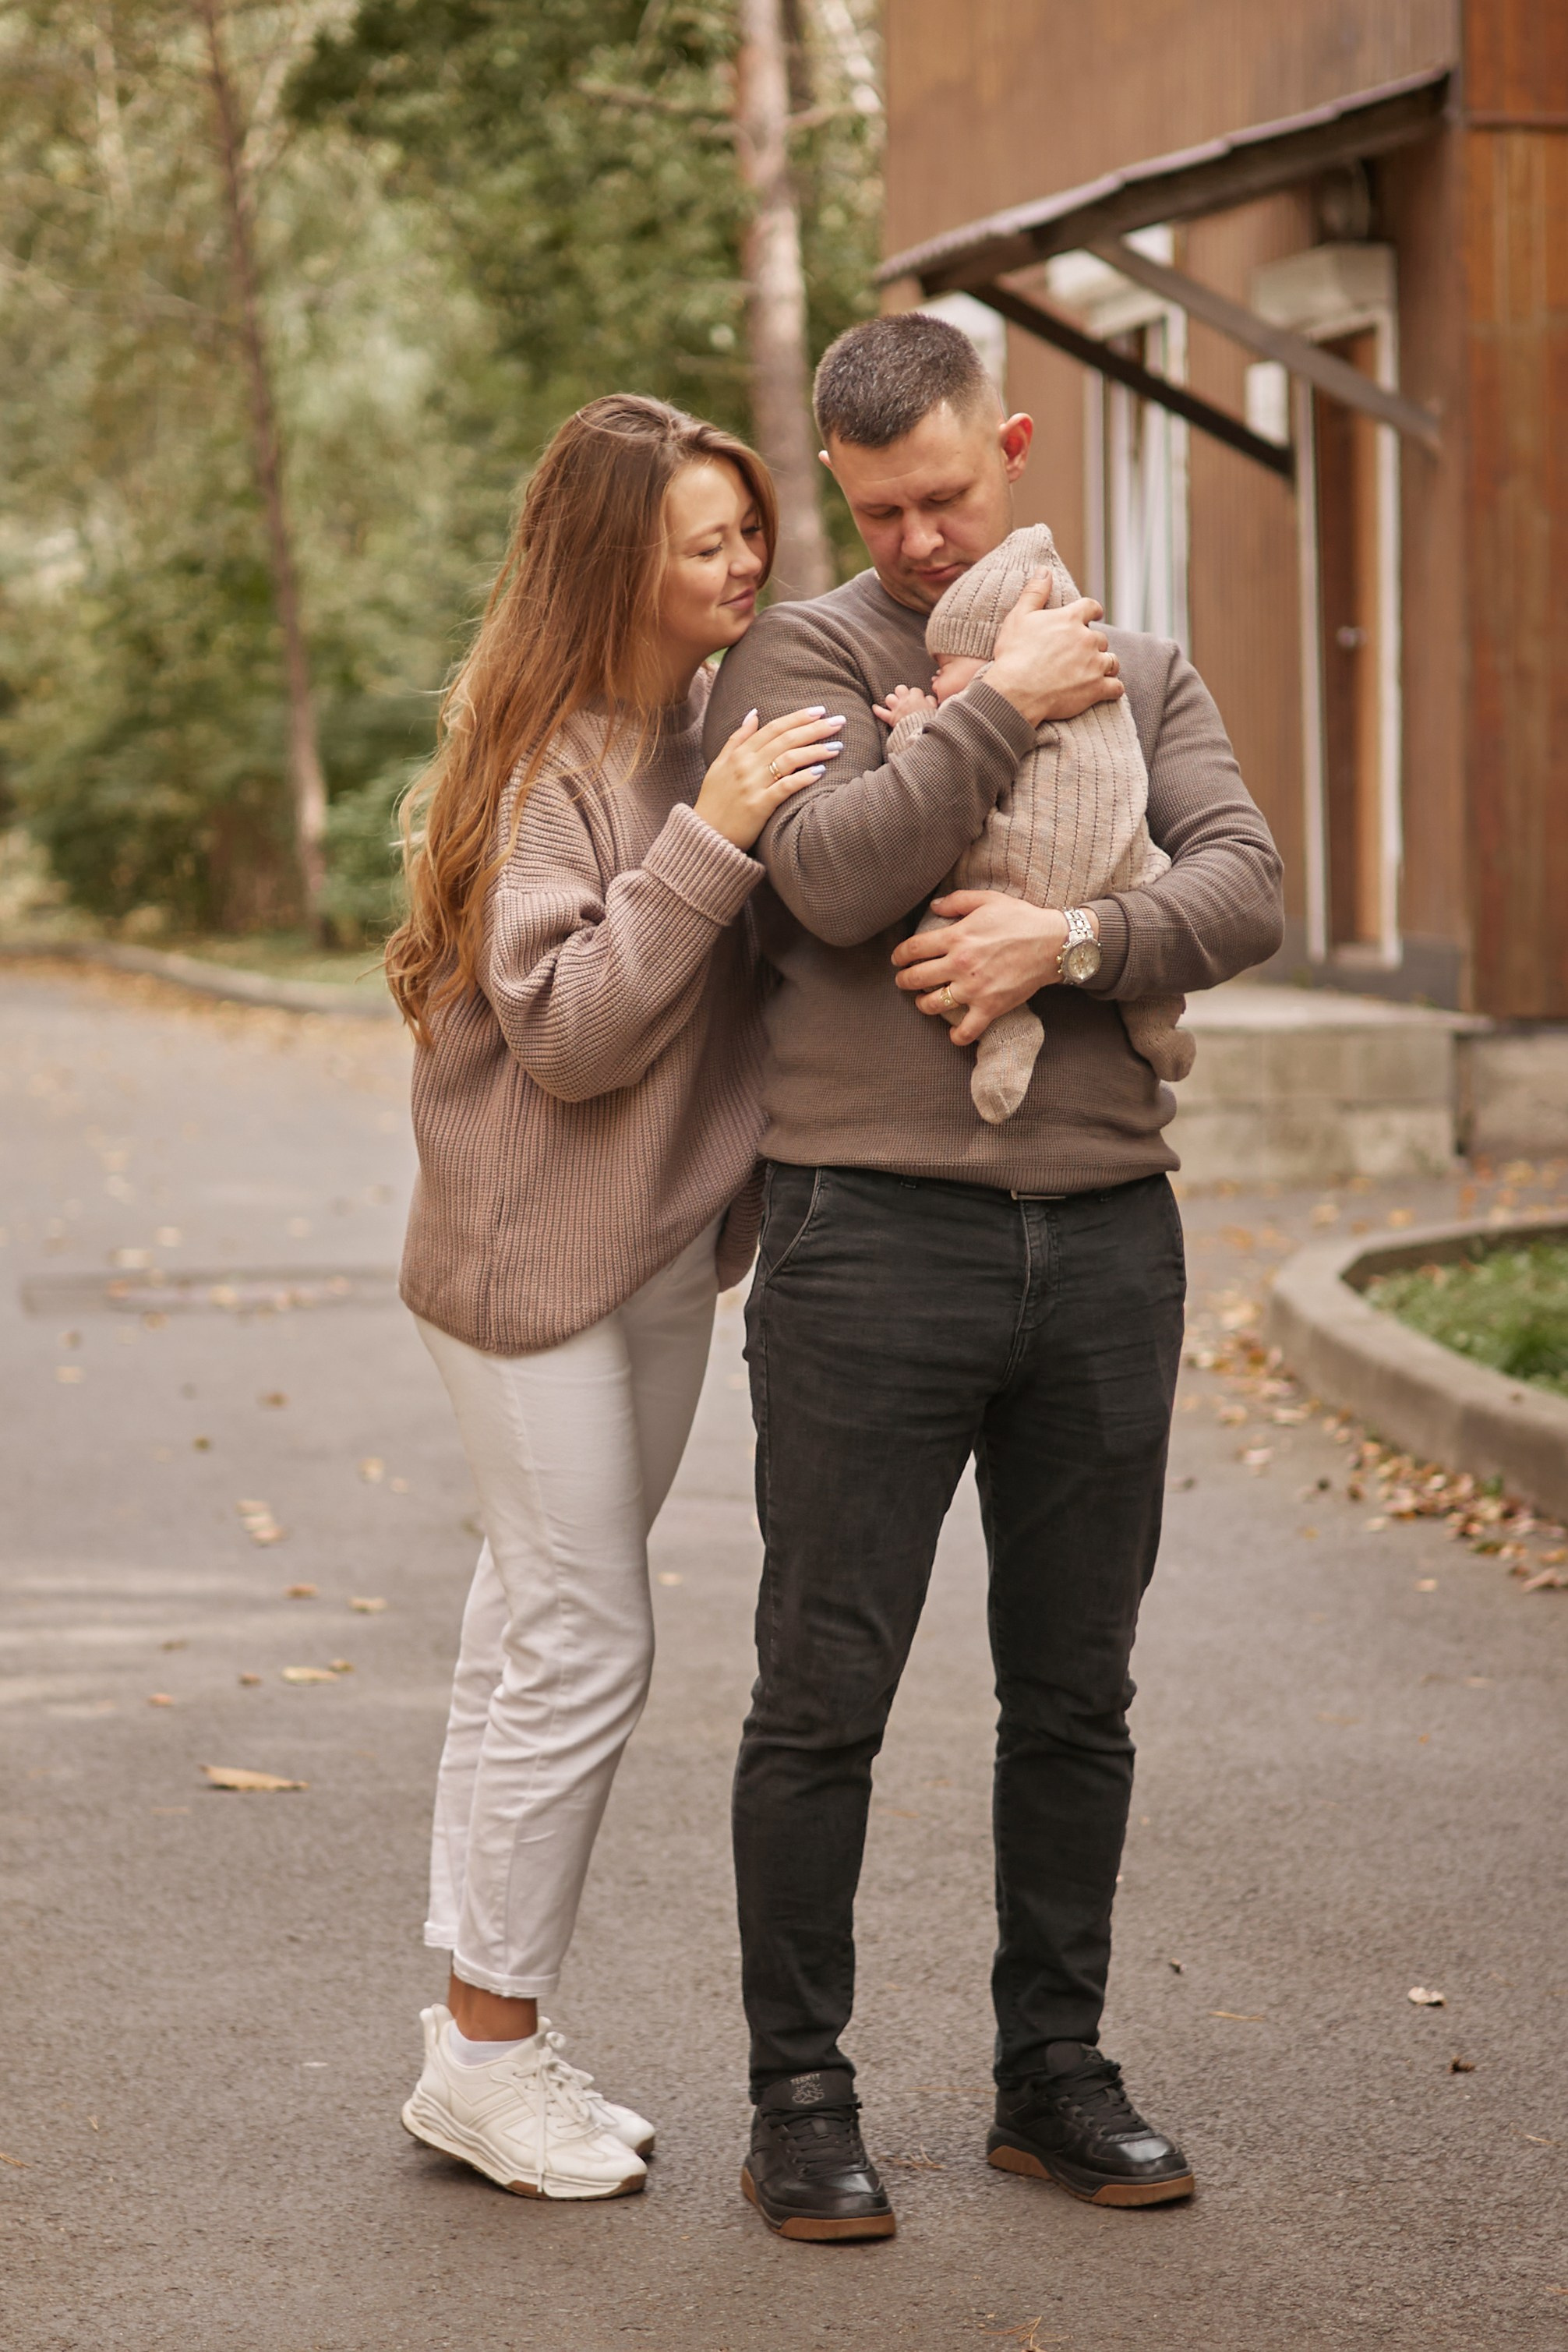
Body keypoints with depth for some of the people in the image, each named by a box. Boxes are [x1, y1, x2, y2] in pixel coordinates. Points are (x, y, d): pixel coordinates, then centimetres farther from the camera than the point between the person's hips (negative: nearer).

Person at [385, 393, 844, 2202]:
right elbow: (567, 1030, -22)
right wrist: (708, 839, -27)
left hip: (665, 1251, 8)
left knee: (532, 1638, 13)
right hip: (533, 1257, -8)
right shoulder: (546, 761, -16)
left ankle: (484, 2026, 23)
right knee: (583, 1650, -5)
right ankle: (487, 2056, 8)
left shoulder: (713, 731, 7)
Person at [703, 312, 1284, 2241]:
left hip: (1107, 1238, 4)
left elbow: (1245, 891, 1)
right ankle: (800, 2100, 11)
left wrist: (1070, 942, -15)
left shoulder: (1140, 673, 15)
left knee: (1076, 1696, 11)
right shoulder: (803, 654, 3)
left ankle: (1054, 2075, 23)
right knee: (826, 1696, 0)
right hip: (875, 1232, -4)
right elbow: (837, 877, -15)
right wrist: (1003, 703, -10)